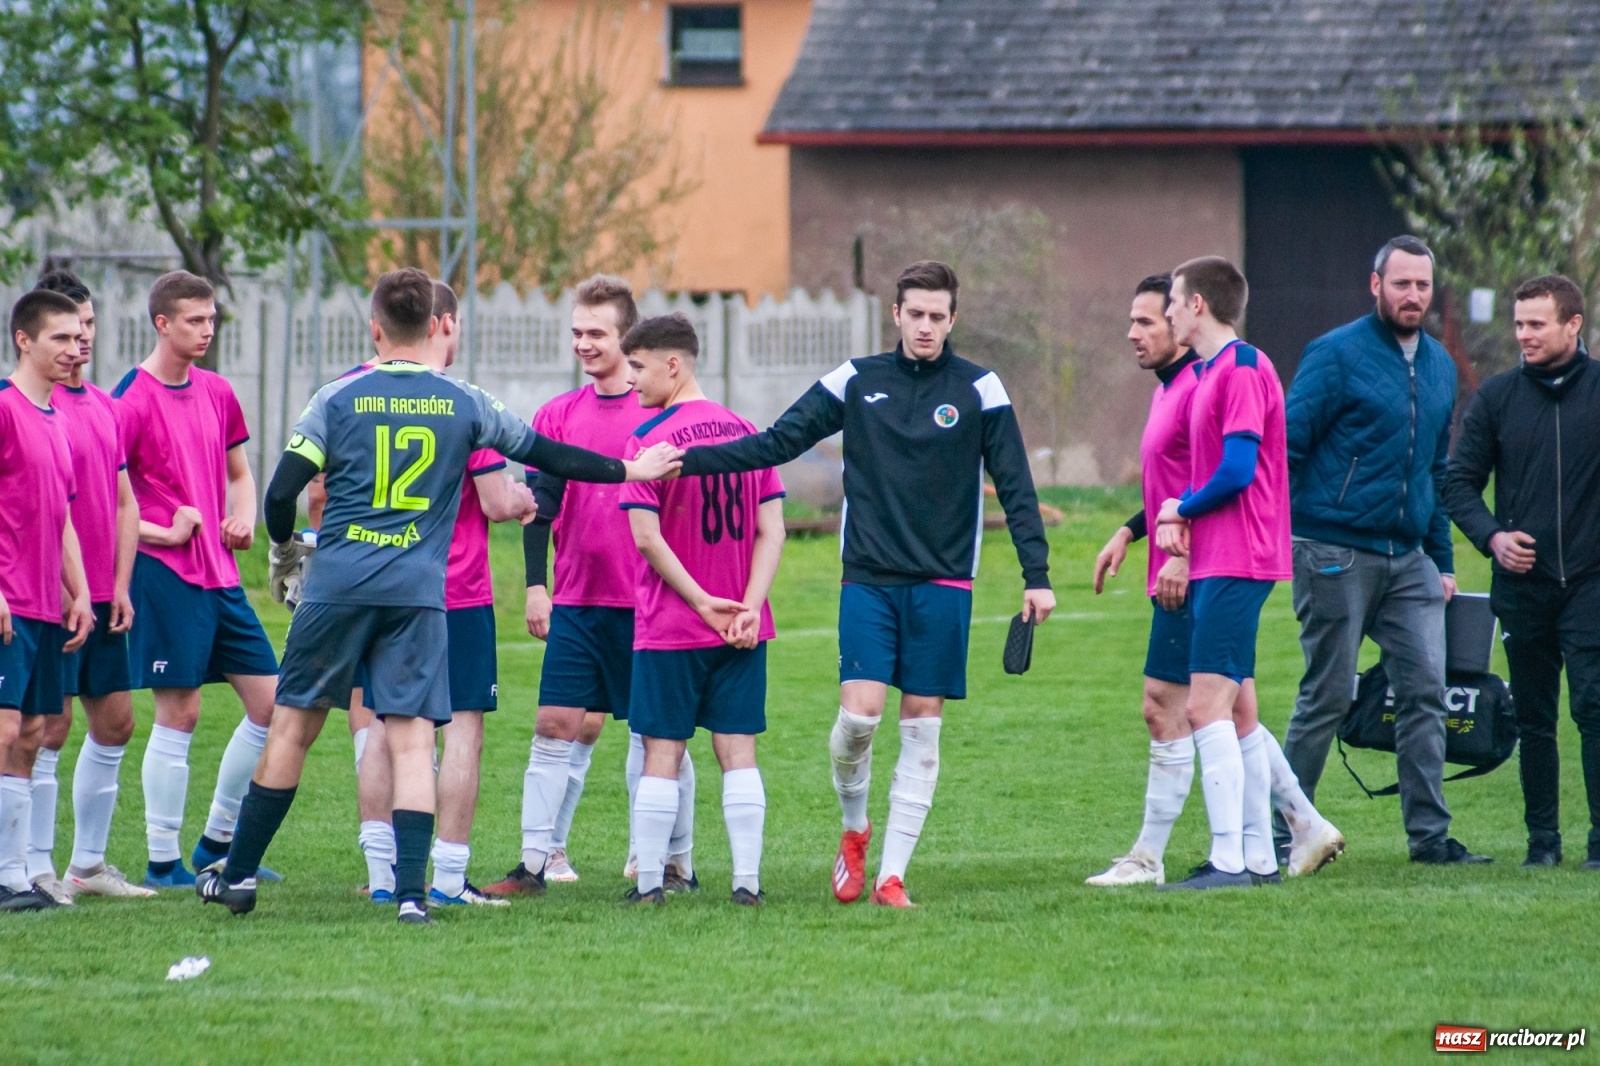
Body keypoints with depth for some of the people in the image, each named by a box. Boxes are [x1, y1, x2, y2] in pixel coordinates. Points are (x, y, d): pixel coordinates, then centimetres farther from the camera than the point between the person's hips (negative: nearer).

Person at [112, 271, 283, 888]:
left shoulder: (218, 394, 13)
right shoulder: (132, 400, -9)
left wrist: (244, 517, 6)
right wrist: (161, 533, -16)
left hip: (219, 575, 7)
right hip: (165, 575, -7)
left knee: (270, 701, 5)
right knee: (178, 712, -6)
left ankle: (217, 844, 17)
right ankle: (163, 861, 2)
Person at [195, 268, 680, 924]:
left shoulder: (339, 398, 1)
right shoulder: (464, 404, 6)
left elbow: (281, 492, -1)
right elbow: (546, 454, 16)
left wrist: (284, 550, 19)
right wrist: (628, 471, 29)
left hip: (338, 582, -1)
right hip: (420, 592, 1)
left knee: (292, 727, 8)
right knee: (412, 740, -1)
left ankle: (238, 874, 14)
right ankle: (411, 891, -10)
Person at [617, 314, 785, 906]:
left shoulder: (648, 439, -10)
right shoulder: (748, 432, 6)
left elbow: (647, 536, -15)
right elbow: (772, 530, 2)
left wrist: (702, 602, -11)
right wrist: (748, 607, -5)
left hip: (670, 629, -4)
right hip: (742, 630, 4)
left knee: (662, 753, 3)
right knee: (738, 751, 6)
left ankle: (649, 883, 5)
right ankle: (747, 881, 3)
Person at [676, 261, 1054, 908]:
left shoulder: (979, 390, 1)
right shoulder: (856, 381, 4)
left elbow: (1014, 485, 2)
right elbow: (776, 443, 4)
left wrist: (1036, 574, -5)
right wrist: (689, 460, -6)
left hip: (943, 585, 0)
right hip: (869, 580, 0)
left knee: (921, 726, -1)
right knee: (859, 712, -13)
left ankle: (892, 874, 5)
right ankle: (853, 828, 15)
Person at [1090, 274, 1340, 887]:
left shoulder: (1199, 387, -15)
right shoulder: (1168, 390, 17)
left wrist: (1183, 553, -25)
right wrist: (1128, 533, 19)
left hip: (1192, 582, -10)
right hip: (1176, 579, 10)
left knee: (1165, 711, -7)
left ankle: (1148, 858, -4)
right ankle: (1307, 826, 19)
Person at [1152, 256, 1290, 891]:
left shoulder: (1242, 369, -13)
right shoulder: (1208, 373, 17)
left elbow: (1237, 469, -20)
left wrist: (1183, 508, -4)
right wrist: (1176, 522, 3)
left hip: (1236, 564, -10)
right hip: (1215, 562, 10)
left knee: (1207, 706, -14)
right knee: (1237, 713, 12)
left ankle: (1229, 860, -17)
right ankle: (1258, 857, 16)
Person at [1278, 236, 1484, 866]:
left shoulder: (1440, 366, 15)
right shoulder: (1337, 355, -6)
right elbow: (1286, 448, -8)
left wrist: (1443, 562, 19)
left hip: (1408, 560, 6)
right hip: (1336, 557, -6)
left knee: (1426, 691, -1)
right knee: (1326, 697, -2)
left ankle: (1429, 833, 2)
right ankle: (1285, 831, 8)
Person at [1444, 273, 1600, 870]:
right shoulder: (1497, 397, 6)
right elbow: (1460, 483, 9)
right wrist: (1492, 536, -8)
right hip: (1521, 582, 3)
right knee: (1533, 718, 7)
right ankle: (1542, 837, 14)